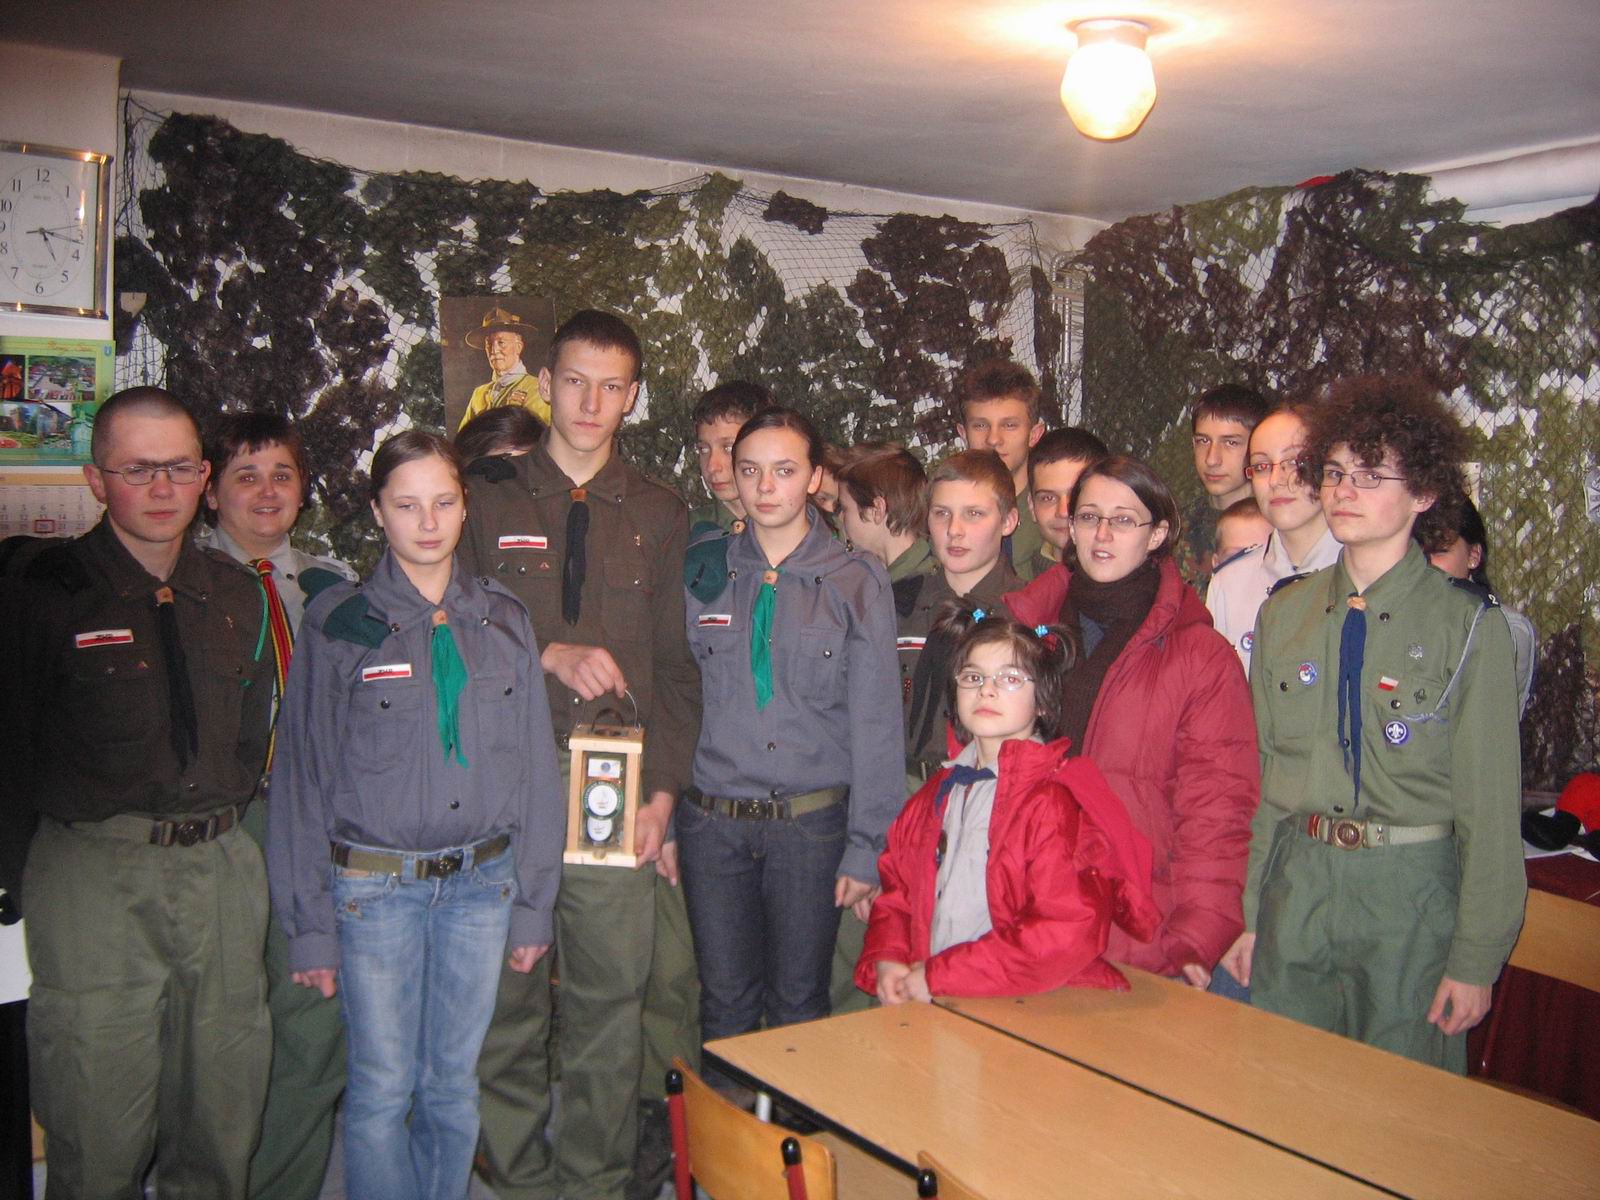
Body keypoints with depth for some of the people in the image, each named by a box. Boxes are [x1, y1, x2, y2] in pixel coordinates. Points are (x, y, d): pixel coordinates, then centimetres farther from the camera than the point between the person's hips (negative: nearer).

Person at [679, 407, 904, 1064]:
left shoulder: (858, 580, -1)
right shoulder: (703, 571, 5)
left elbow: (876, 721, -4)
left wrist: (866, 846, -7)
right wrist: (662, 814, 4)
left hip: (813, 821, -2)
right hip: (712, 821, 2)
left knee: (799, 1004, 8)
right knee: (725, 1004, 9)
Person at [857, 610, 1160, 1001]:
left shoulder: (1058, 801, -9)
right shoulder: (936, 795, 14)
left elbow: (1069, 934, -17)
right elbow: (897, 892, 20)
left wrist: (940, 976, -14)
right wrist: (886, 961, 0)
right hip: (934, 1012, 6)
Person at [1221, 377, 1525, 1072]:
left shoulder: (1467, 625, -7)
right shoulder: (1285, 612, 5)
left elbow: (1490, 807, -6)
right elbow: (1258, 775, 9)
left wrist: (1476, 959, -8)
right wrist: (1246, 914, 7)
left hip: (1413, 894, -3)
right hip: (1296, 885, 4)